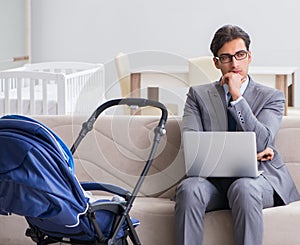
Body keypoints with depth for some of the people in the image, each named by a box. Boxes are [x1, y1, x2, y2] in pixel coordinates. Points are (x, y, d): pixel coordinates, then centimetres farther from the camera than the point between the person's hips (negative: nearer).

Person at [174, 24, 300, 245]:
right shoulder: (198, 94, 15)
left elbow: (262, 143, -5)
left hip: (258, 178, -1)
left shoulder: (271, 97, 12)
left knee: (243, 188, -37)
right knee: (188, 188, -32)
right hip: (213, 179, 1)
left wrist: (237, 97, -9)